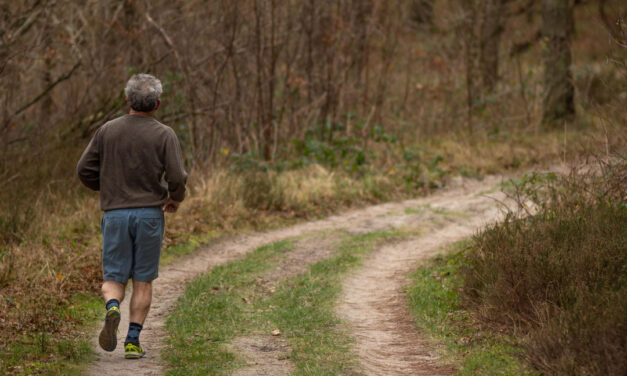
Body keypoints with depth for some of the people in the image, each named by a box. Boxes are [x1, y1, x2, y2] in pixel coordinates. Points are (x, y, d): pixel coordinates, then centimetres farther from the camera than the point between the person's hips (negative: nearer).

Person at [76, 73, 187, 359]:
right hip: (149, 213, -1)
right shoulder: (164, 135, -5)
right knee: (143, 280, 9)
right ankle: (133, 340, 5)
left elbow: (85, 170, 3)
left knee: (113, 278, 9)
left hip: (115, 213, 1)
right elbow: (177, 177, -12)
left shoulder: (107, 131, 2)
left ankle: (113, 308, -23)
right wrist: (175, 198, 10)